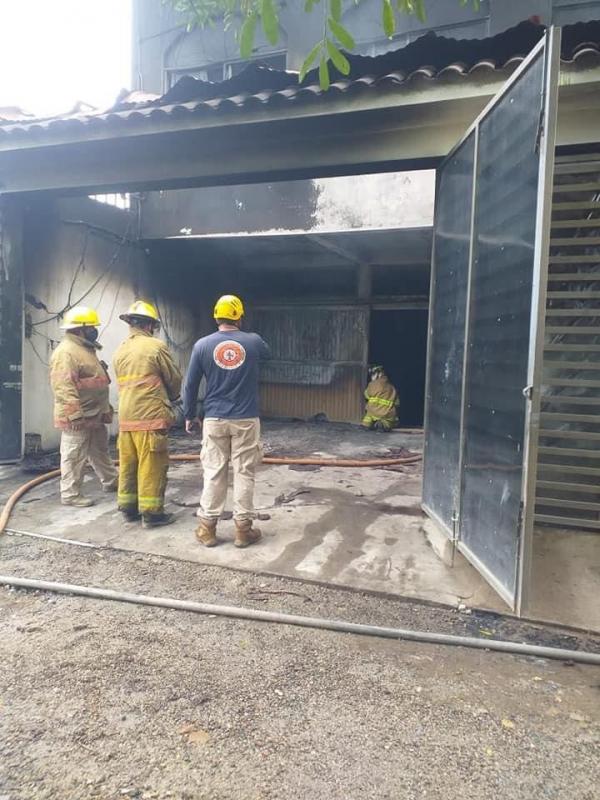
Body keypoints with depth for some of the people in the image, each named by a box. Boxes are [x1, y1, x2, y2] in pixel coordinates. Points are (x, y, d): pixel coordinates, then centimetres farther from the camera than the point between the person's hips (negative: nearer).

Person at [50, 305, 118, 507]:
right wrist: (75, 415, -29)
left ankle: (111, 481, 34)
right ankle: (70, 494, 9)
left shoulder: (86, 349, 15)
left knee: (100, 451, 21)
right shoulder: (66, 352, -19)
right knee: (74, 457, -1)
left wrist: (106, 406, 26)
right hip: (77, 417, -10)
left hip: (94, 415, 10)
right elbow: (63, 387, -26)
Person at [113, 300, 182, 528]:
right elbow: (175, 379, -2)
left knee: (127, 464, 13)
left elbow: (122, 383, 15)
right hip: (150, 417, -7)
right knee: (151, 467, 0)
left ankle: (128, 508, 23)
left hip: (126, 417, 7)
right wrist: (171, 396, 19)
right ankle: (151, 512, 5)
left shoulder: (120, 350, 11)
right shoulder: (156, 346, -8)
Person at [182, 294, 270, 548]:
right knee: (244, 473, 6)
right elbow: (267, 353, 23)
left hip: (214, 420, 1)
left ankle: (207, 528, 15)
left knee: (213, 473, 8)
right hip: (246, 420, 0)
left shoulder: (202, 345, -3)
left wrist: (190, 415, 14)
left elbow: (190, 385, 1)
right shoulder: (253, 341, -2)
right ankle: (243, 529, 12)